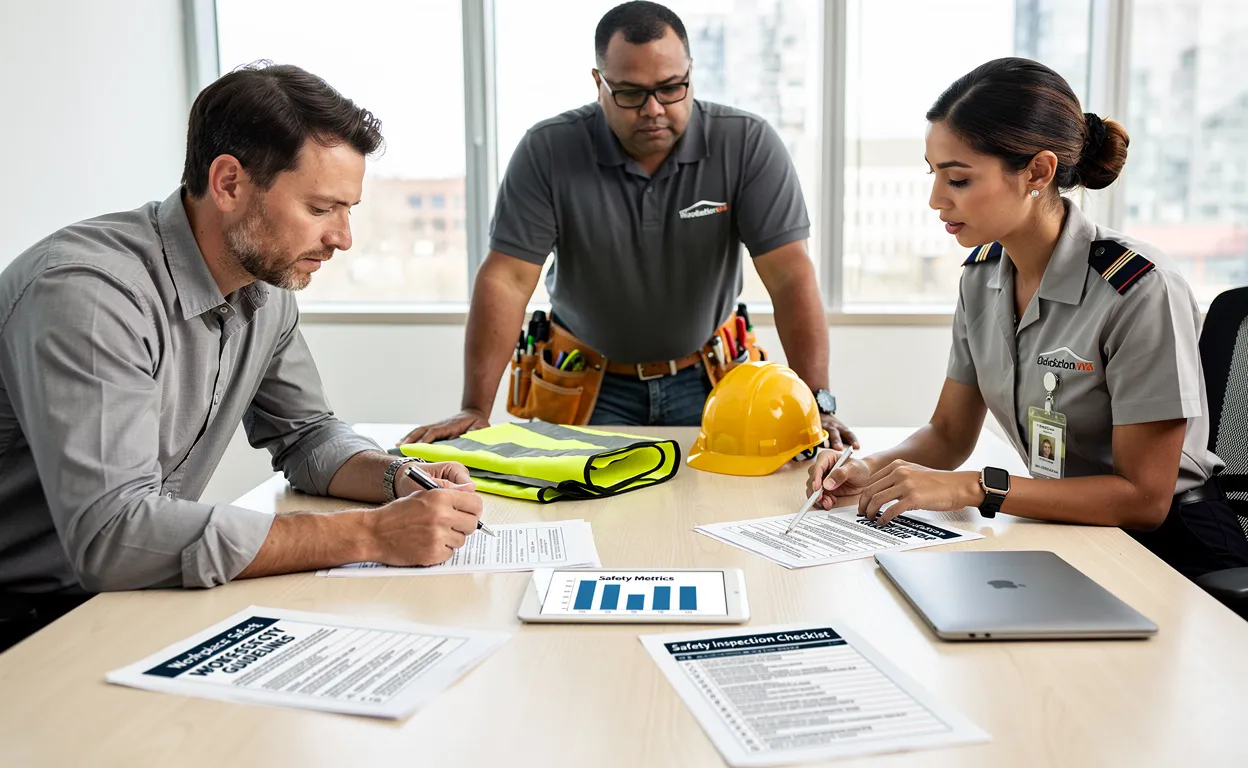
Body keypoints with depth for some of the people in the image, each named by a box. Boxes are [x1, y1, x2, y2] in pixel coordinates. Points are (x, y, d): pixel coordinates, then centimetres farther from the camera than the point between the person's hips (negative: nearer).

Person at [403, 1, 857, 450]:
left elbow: (790, 276, -16)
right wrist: (475, 410, -21)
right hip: (588, 383, 0)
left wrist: (817, 404, -25)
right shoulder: (547, 151, -13)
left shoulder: (747, 145, -13)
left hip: (703, 379, 1)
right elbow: (507, 279, -15)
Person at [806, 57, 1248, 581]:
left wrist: (973, 488, -25)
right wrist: (871, 470, -12)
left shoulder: (1138, 291, -22)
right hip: (1066, 537, 6)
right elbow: (949, 434, 7)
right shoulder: (983, 274, 0)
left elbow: (1144, 497, -20)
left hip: (1169, 548, -5)